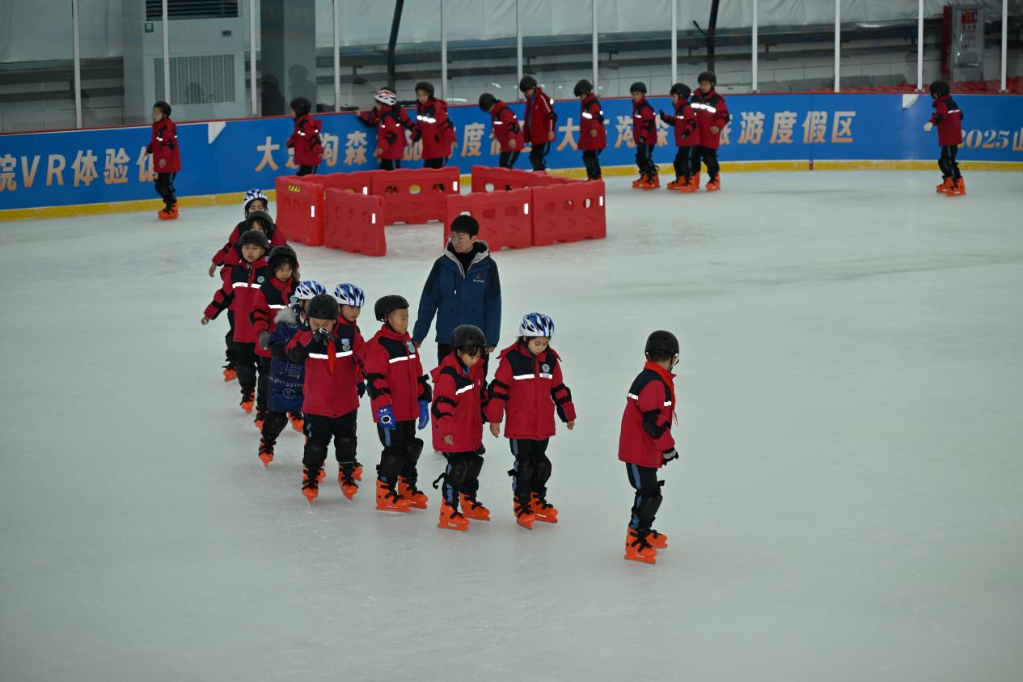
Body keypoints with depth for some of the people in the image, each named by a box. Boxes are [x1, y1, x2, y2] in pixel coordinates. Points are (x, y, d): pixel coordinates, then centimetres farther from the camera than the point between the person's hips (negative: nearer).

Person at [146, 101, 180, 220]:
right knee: (159, 186, 16)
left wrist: (164, 157, -37)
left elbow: (168, 143, -28)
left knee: (166, 186, -9)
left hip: (169, 163, -10)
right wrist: (149, 149, 11)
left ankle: (172, 210, -2)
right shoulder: (157, 127, 13)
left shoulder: (167, 127, -18)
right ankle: (169, 205, 28)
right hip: (161, 165, 10)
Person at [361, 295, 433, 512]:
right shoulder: (378, 346, -16)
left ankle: (408, 490, 29)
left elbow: (417, 374, 18)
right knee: (394, 451, -4)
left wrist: (423, 402, 16)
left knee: (411, 448, 16)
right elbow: (375, 380, -20)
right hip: (390, 413, -8)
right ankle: (385, 495, 6)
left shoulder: (407, 342, 11)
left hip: (408, 410, 8)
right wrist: (383, 408, -22)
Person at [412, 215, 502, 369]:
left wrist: (492, 339, -6)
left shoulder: (487, 266, -4)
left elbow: (493, 305, -2)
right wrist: (418, 335, 2)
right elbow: (428, 302, 3)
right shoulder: (442, 265, -1)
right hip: (446, 339, 1)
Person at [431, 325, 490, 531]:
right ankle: (448, 512, -1)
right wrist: (446, 430, -28)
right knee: (457, 469, -8)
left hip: (472, 432, 9)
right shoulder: (448, 374, -24)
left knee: (473, 466, 20)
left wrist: (486, 413, 27)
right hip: (453, 435, -9)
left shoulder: (476, 369, 4)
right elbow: (442, 404, -26)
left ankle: (469, 502, 39)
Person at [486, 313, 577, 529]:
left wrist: (568, 414, 18)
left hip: (543, 426, 5)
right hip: (519, 426, -5)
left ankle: (537, 501, 28)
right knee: (524, 465, 0)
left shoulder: (551, 359, 3)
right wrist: (494, 418, -9)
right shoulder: (511, 359, -13)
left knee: (541, 464, 14)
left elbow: (559, 389, 13)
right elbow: (499, 389, -10)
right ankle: (522, 505, 11)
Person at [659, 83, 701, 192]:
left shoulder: (686, 108, -18)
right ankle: (680, 181, 30)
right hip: (682, 142, 11)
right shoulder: (679, 109, 14)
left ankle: (690, 182, -13)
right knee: (678, 161, 17)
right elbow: (675, 121, 22)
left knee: (686, 161, -13)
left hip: (690, 141, -11)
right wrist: (664, 117, 18)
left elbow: (692, 122, -26)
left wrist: (687, 131, -40)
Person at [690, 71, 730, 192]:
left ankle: (715, 180, 8)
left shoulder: (717, 99, -8)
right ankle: (694, 180, 20)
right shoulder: (695, 97, 8)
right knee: (694, 157, 9)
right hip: (695, 135, 5)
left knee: (709, 158, -5)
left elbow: (724, 115, -11)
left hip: (710, 137, -5)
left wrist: (718, 126, -25)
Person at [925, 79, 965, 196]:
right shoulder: (951, 102, 14)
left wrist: (931, 122, -58)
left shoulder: (943, 104, -17)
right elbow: (960, 114, 30)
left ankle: (959, 185, -13)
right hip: (953, 137, 10)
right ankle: (948, 183, 30)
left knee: (949, 161, -11)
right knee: (943, 161, 19)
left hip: (950, 139, -10)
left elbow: (940, 115, -39)